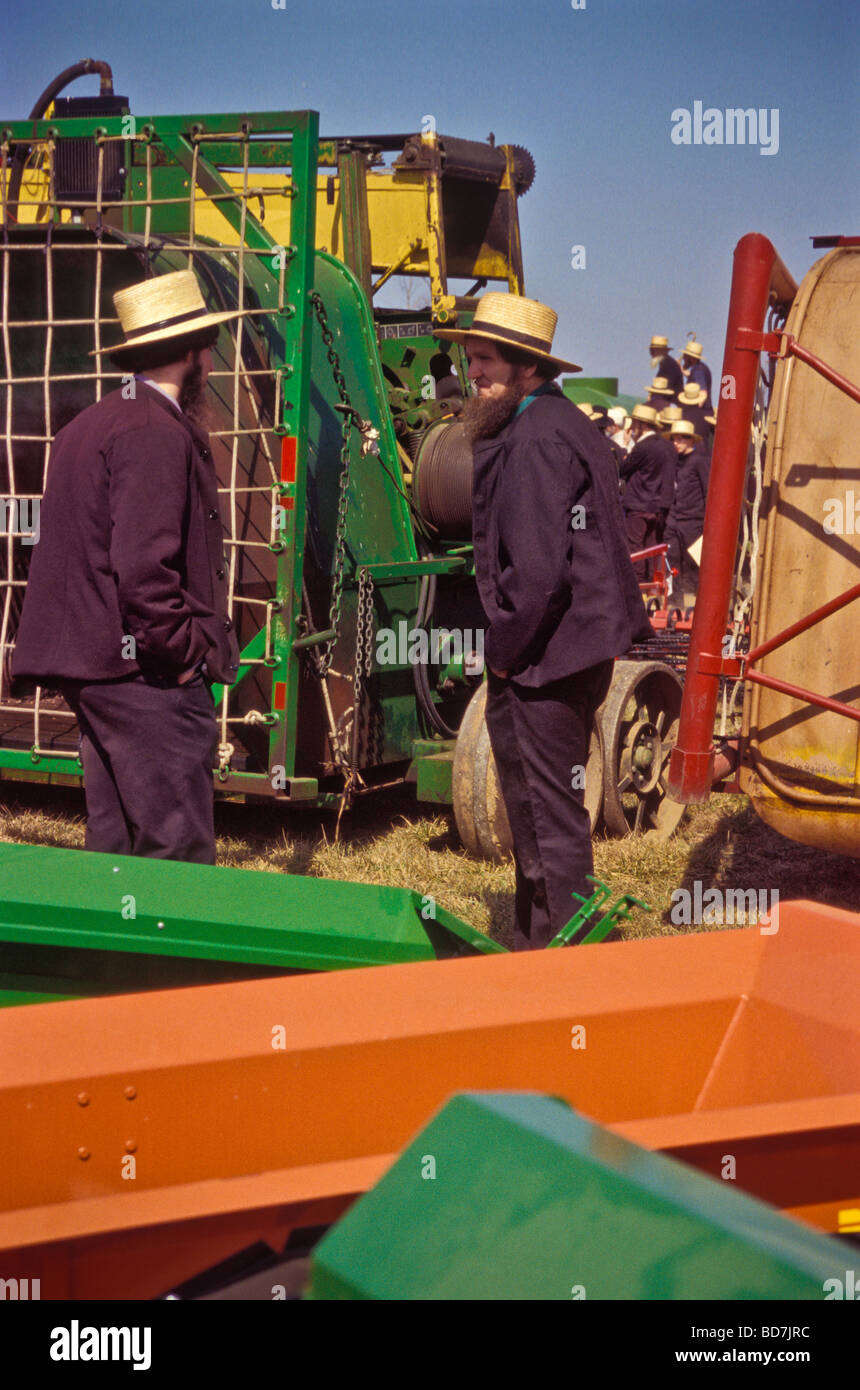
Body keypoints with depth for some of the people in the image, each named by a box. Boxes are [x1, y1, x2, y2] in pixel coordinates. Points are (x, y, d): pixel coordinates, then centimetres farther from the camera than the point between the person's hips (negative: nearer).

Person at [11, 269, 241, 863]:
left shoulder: (92, 424, 19)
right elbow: (143, 565, -23)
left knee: (115, 844, 14)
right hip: (147, 677, -10)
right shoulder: (157, 431, -13)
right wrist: (183, 650, -14)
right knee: (179, 849, -8)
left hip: (93, 668, 10)